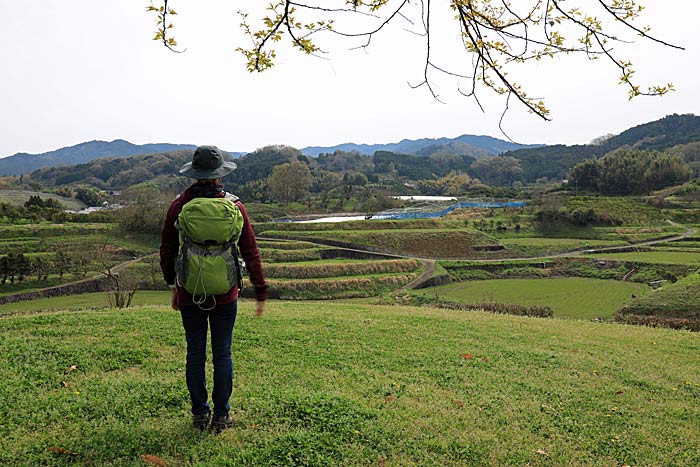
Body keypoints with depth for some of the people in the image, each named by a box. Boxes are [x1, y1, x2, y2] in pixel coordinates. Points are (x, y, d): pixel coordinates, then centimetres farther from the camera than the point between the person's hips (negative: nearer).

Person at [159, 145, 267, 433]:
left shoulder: (179, 205, -4)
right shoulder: (234, 206, -6)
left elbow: (167, 250, 4)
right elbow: (250, 252, -5)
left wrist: (172, 285, 19)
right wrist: (261, 291, 2)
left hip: (189, 293, 1)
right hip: (225, 294, -1)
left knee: (195, 354, 12)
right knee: (222, 354, 9)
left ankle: (200, 414, 23)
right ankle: (221, 416, 19)